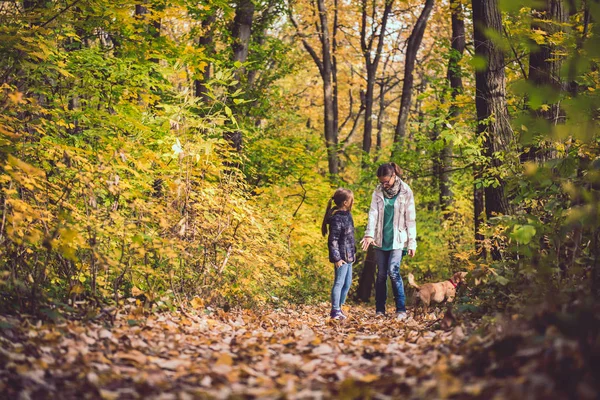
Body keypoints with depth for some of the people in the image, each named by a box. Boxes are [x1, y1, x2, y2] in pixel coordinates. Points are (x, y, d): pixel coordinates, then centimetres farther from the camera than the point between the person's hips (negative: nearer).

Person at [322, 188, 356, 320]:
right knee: (339, 283, -3)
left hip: (348, 256, 10)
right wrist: (336, 258, -19)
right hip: (341, 257, -10)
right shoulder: (337, 218, -19)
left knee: (347, 283, 16)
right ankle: (335, 311, 3)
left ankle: (339, 307, 26)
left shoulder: (347, 215, 9)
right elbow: (332, 241, -19)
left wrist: (353, 252, 20)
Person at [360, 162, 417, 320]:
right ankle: (380, 310, 11)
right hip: (381, 239, 3)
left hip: (397, 239, -3)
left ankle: (401, 309, -8)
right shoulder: (378, 191, 4)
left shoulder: (406, 192, -3)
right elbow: (373, 213, -4)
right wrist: (369, 234, -19)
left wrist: (412, 242, -4)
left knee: (393, 271, -15)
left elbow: (410, 219, -2)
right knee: (381, 274, 4)